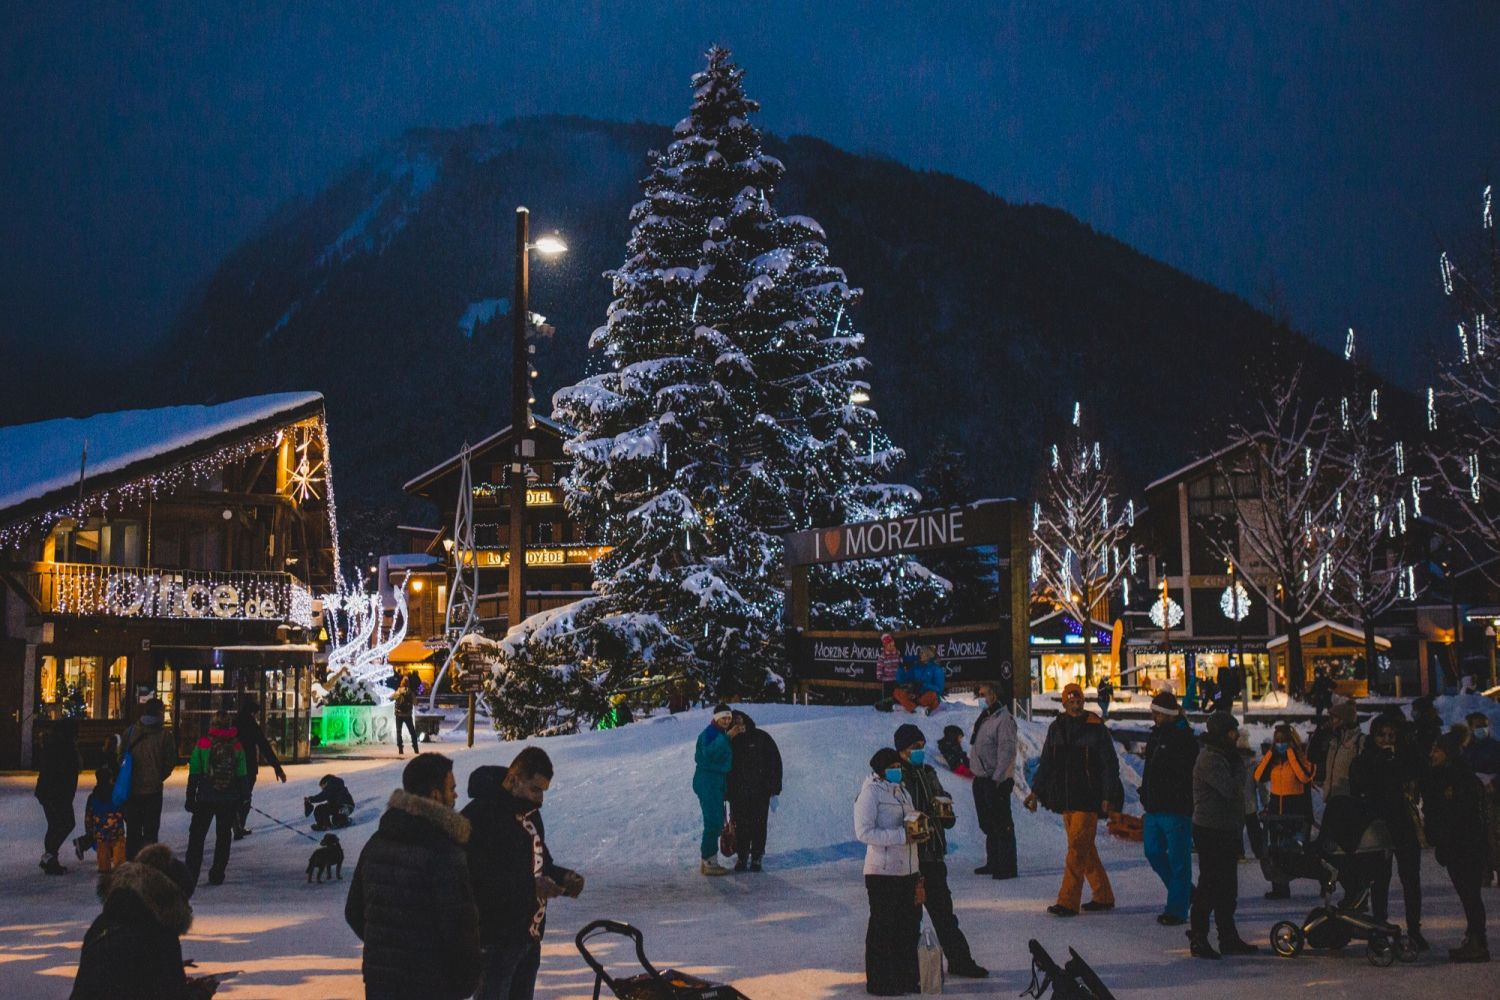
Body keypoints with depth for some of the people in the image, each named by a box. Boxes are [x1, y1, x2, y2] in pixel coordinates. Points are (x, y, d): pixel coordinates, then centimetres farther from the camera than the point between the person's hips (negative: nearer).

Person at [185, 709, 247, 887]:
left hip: (205, 799, -1)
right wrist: (240, 801, 11)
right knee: (223, 837, 13)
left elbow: (194, 775, -4)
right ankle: (217, 875, 13)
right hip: (229, 800, 1)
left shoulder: (202, 745, -6)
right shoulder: (237, 747, -2)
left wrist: (190, 798, 3)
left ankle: (191, 874, 2)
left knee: (197, 835, 8)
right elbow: (241, 777, 2)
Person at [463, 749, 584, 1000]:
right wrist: (531, 885, -27)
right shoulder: (480, 814, -18)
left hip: (529, 936, 9)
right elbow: (477, 878, -24)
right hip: (495, 940, -9)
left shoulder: (529, 813, 12)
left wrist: (563, 877, 2)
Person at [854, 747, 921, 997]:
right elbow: (864, 832, -19)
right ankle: (880, 982, 8)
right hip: (882, 872, -8)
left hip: (908, 870, 8)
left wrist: (918, 829, 5)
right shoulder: (870, 793, -10)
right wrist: (902, 835, -22)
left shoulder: (902, 791, 16)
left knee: (910, 925, 12)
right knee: (883, 927, 0)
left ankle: (907, 977, 23)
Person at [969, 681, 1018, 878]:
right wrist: (977, 773, 15)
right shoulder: (984, 718, 15)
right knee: (988, 824, 15)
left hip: (997, 780, -9)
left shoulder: (1004, 718, -13)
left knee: (1002, 825, -4)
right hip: (981, 779, 9)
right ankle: (993, 863, 25)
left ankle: (1007, 867, 0)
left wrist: (997, 778, -21)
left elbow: (1007, 751, -18)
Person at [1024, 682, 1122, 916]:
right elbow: (1046, 763, 17)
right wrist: (1036, 792, 13)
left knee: (1077, 848, -10)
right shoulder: (1056, 728, 10)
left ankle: (1068, 902, -10)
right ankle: (1103, 896, 23)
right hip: (1065, 798, 6)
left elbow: (1109, 764, -6)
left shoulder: (1096, 728, -6)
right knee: (1085, 848, 12)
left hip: (1088, 798, -6)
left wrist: (1107, 797, -12)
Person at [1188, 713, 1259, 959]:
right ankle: (1198, 939, 0)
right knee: (1210, 885, -6)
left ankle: (1229, 938, 20)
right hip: (1211, 830, -10)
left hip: (1226, 830, 10)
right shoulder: (1209, 759, -15)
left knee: (1226, 887, 13)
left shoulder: (1222, 756, 17)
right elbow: (1231, 789, -24)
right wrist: (1240, 766, -7)